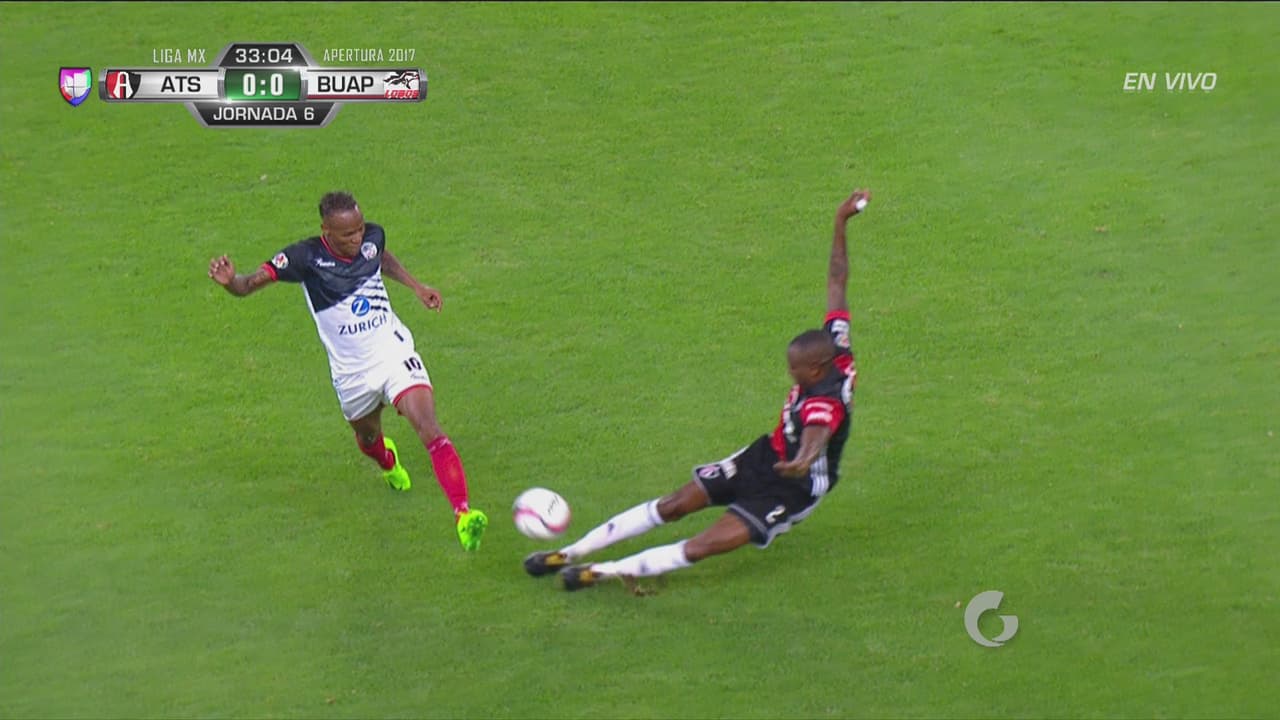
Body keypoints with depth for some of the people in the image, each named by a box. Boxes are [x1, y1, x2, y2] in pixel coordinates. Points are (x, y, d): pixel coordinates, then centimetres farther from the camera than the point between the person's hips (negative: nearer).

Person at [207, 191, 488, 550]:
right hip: (353, 370, 0)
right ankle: (388, 462, 64)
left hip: (395, 352, 0)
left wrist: (417, 286, 16)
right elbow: (253, 282, -24)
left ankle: (463, 514, -26)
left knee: (430, 430, -19)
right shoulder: (306, 257, -20)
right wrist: (230, 281, -46)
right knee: (368, 437, 24)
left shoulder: (372, 236, -7)